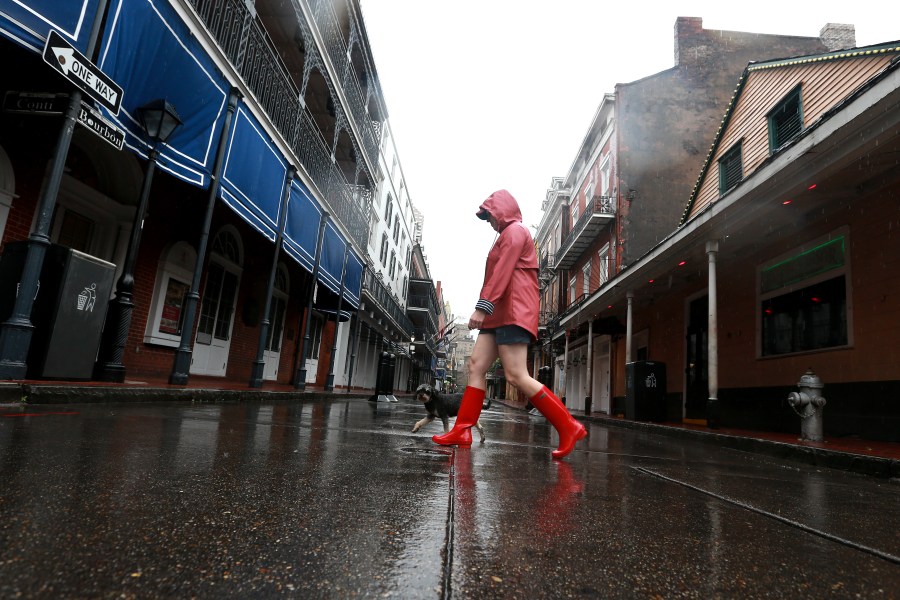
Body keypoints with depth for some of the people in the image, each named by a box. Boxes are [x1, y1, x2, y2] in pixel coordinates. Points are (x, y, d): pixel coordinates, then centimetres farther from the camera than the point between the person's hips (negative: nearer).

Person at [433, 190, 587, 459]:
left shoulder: (514, 230, -2)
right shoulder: (509, 235, 29)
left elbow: (502, 272, -15)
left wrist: (482, 307, -22)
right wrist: (488, 310, 18)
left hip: (512, 312, -11)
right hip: (500, 314, 11)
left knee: (517, 376, -16)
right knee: (476, 365, 3)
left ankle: (568, 427, -11)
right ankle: (462, 430, 3)